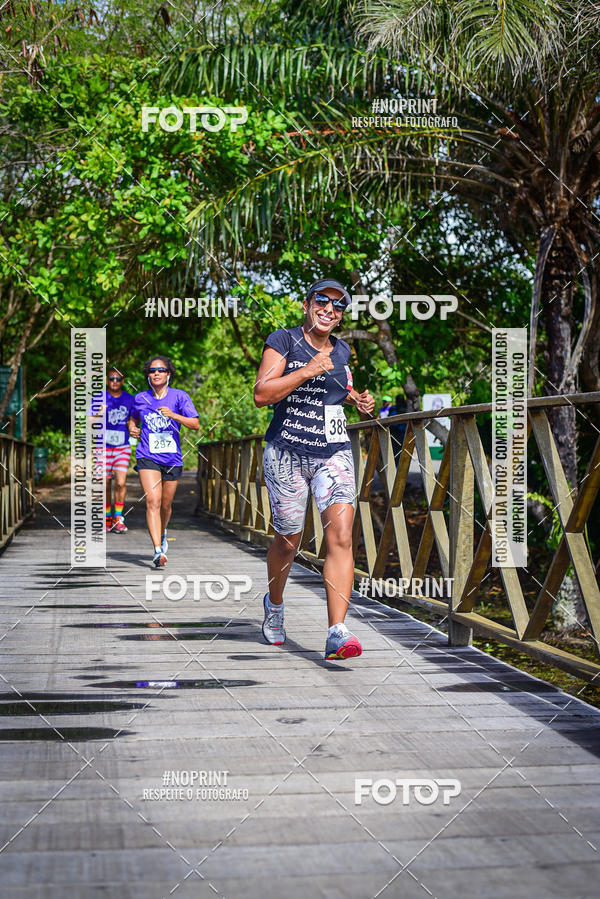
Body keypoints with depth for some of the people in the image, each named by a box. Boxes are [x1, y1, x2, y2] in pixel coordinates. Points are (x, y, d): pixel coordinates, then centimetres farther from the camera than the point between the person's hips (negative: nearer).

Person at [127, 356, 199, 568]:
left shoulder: (179, 396, -1)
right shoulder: (141, 398, 5)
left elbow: (195, 425, -7)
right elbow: (133, 418, 26)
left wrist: (173, 415, -21)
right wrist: (132, 428, 4)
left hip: (172, 458, 1)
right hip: (148, 457, -1)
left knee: (166, 505, 13)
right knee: (153, 501, -18)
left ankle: (162, 534, 45)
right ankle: (158, 551, -23)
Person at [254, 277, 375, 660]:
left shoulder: (341, 350, 13)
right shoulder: (284, 340, -3)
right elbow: (261, 394, -14)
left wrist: (356, 398, 13)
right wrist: (307, 372, -21)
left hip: (335, 453, 3)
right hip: (287, 453, -3)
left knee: (341, 535, -15)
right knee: (288, 540, 8)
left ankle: (338, 633, -20)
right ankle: (275, 603, 39)